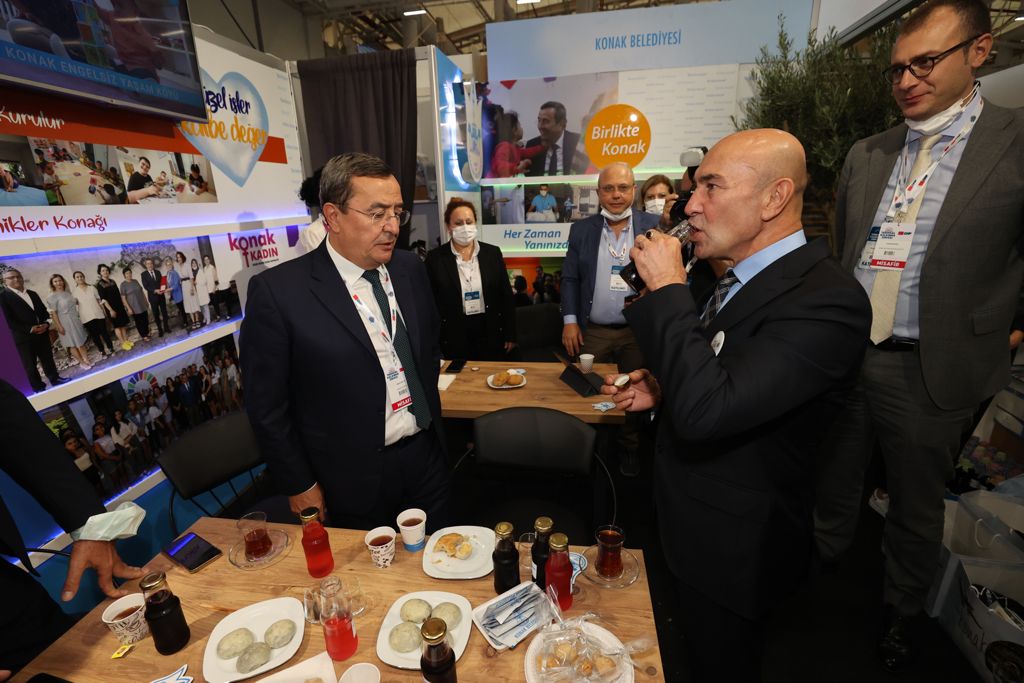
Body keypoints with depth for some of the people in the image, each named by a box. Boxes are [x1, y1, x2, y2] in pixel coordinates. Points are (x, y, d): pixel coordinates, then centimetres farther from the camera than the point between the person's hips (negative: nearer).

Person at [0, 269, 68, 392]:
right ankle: (39, 388, 10)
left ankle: (55, 379, 28)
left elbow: (43, 310, 15)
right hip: (23, 337, -5)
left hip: (42, 333, 5)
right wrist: (29, 329, -19)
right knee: (30, 365, 3)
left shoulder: (32, 294, 14)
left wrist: (46, 323, -5)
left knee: (48, 359, 15)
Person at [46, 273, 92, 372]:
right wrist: (59, 326, -17)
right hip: (65, 322, -5)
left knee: (81, 342, 10)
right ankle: (82, 362, 13)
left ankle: (86, 360, 18)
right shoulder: (52, 297, -11)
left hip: (76, 320, 5)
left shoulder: (68, 293, 6)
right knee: (73, 344, 5)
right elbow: (53, 313, -13)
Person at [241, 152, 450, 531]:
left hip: (426, 457, 5)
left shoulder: (411, 268, -2)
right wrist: (300, 486, -5)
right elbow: (267, 404, -11)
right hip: (355, 479, -4)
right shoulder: (277, 291, -17)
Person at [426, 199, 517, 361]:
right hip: (454, 337, -1)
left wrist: (510, 335, 3)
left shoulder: (493, 253, 1)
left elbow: (506, 296, 4)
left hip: (491, 334, 2)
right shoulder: (435, 258, -4)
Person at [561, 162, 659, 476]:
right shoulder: (581, 229, 3)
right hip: (592, 331, 1)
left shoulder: (654, 226, 0)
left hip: (640, 330, 0)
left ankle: (629, 448, 32)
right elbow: (569, 278, 3)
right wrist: (569, 320, -5)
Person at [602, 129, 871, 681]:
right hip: (695, 521, 8)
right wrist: (662, 389, -5)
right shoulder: (743, 274, -1)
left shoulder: (826, 301, -29)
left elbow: (704, 412, -39)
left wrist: (667, 288, -31)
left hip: (732, 546, -8)